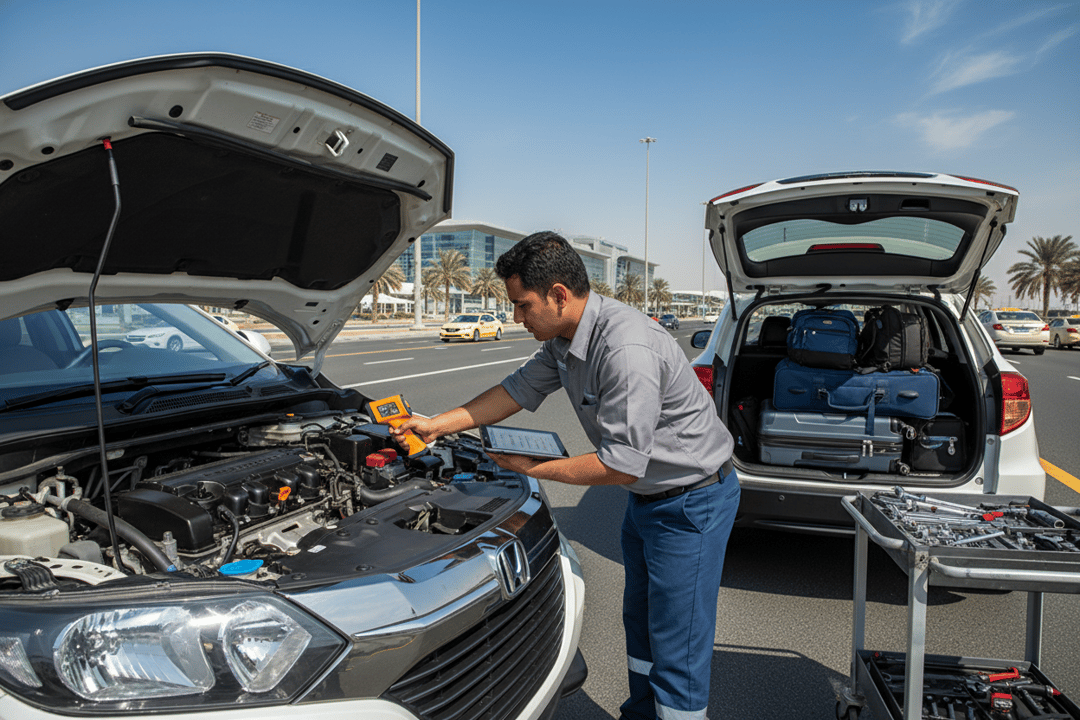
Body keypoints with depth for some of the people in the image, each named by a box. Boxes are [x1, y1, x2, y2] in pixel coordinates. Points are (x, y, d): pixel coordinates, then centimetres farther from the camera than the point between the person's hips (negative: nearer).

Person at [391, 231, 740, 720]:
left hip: (692, 501, -10)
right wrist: (437, 425, 4)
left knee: (677, 651, 1)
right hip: (646, 495, 10)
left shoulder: (626, 349, -34)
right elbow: (518, 390, 8)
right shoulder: (564, 338, -3)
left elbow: (620, 465, -31)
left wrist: (533, 468, -20)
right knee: (640, 620, 24)